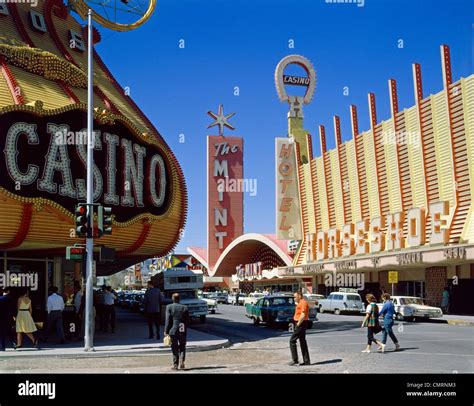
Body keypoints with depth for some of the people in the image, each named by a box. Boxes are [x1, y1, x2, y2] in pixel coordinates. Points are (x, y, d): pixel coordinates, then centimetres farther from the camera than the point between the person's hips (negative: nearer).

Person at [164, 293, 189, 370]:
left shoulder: (169, 307, -5)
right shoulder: (185, 308, 1)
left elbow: (168, 320, -8)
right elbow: (187, 320, 4)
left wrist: (166, 331, -4)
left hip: (173, 330, -1)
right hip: (182, 331, 1)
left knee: (174, 348, 8)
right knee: (182, 347, 14)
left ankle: (175, 365, 10)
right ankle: (182, 360, -5)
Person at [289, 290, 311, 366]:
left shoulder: (303, 303, -15)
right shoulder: (300, 303, 18)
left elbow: (303, 315, -22)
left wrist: (298, 324, -19)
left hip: (300, 324, -11)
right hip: (300, 324, 11)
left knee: (292, 340, -8)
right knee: (303, 342, 10)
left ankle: (295, 360, -8)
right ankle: (306, 361, 12)